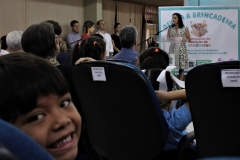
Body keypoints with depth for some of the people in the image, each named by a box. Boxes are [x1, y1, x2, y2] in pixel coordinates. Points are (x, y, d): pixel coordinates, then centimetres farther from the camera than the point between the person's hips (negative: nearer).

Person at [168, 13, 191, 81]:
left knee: (181, 68, -3)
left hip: (181, 50, -2)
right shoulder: (170, 29, 9)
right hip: (173, 49, 2)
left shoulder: (184, 28, 1)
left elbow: (189, 40, 2)